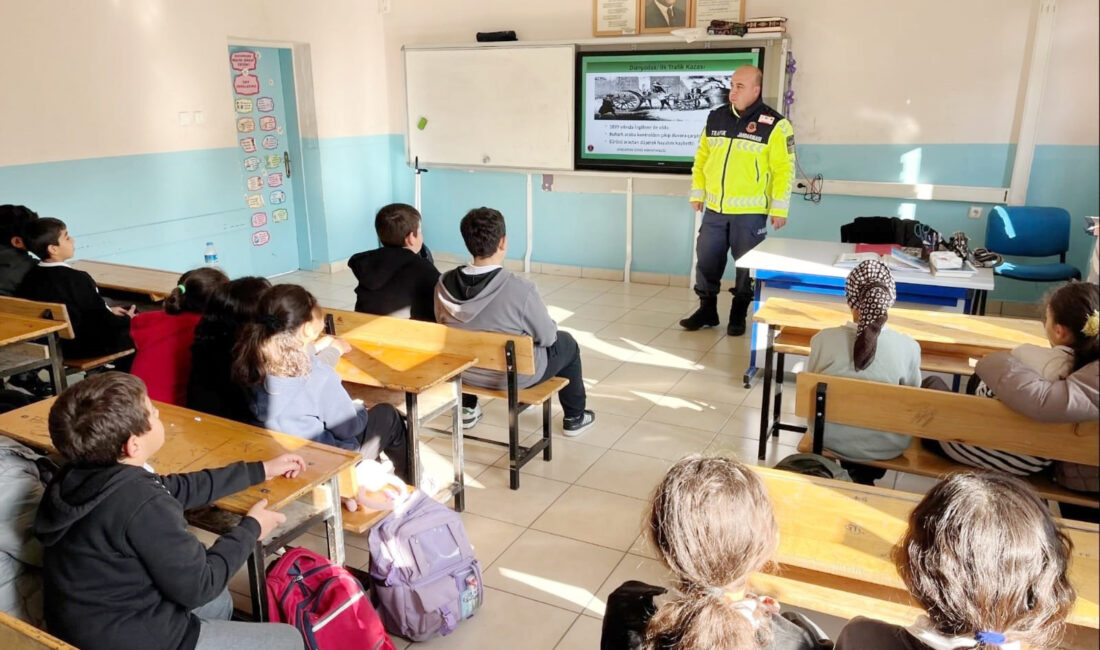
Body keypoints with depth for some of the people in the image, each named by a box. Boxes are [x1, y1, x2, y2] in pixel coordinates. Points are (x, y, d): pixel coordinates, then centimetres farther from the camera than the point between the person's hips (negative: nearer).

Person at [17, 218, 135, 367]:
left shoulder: (31, 276, -1)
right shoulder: (76, 279, -25)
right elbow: (102, 320, -19)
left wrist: (108, 310, 13)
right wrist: (127, 319, -2)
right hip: (79, 347, -8)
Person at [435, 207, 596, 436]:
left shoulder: (444, 284, -16)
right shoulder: (520, 289, -30)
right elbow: (546, 337, -16)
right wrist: (550, 325, 7)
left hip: (462, 370, 4)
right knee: (566, 343, 22)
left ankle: (467, 408, 48)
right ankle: (574, 418, 38)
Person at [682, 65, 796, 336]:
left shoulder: (774, 124, -8)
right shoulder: (715, 118, 7)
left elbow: (784, 169, -9)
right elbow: (701, 158, 13)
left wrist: (779, 208, -11)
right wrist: (697, 193, 10)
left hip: (750, 212, -4)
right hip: (715, 209, 4)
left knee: (746, 265, 6)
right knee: (707, 260, 8)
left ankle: (739, 315, 20)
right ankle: (707, 310, 23)